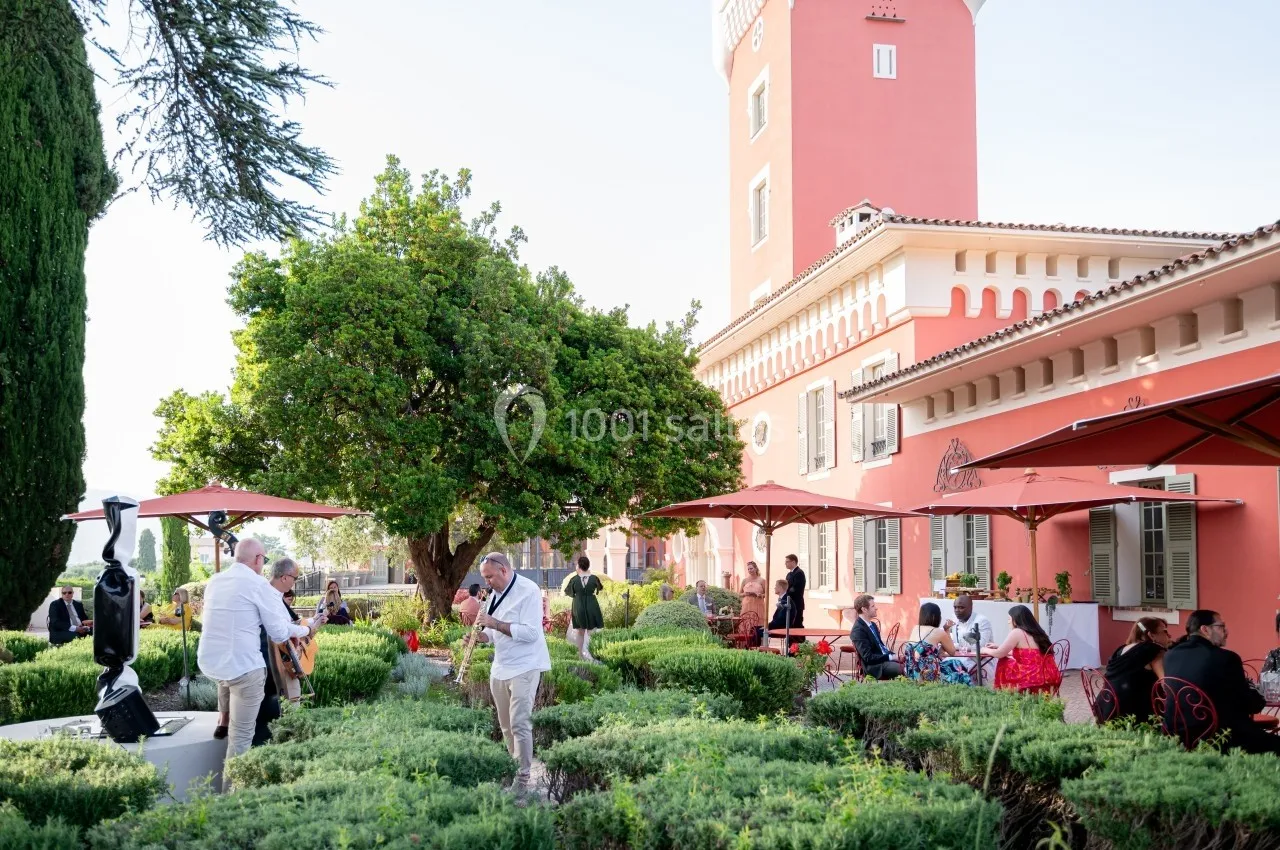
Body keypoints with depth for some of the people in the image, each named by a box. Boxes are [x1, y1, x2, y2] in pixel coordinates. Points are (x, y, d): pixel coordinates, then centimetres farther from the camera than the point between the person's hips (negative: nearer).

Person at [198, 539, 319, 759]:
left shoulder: (214, 581, 9)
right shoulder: (258, 584, -11)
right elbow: (280, 633, -10)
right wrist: (307, 629, 10)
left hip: (208, 662, 7)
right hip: (243, 666, -7)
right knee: (241, 735, 2)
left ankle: (224, 721, 39)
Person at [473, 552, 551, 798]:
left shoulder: (528, 591, -15)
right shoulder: (496, 594, 11)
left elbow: (530, 633, -23)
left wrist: (495, 623, -24)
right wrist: (480, 635, -2)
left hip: (524, 667, -8)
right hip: (500, 668, 8)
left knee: (520, 724, -11)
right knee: (506, 725, 11)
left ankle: (523, 779, -5)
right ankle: (513, 769, 22)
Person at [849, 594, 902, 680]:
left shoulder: (872, 625, 16)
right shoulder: (858, 630, -14)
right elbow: (868, 657, -18)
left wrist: (893, 655, 2)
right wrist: (891, 657, -17)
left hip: (885, 658, 9)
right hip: (876, 667, -9)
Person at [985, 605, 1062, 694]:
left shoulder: (1017, 632, -7)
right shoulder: (1035, 632, 17)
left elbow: (999, 654, -2)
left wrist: (986, 650, 18)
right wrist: (998, 647, 31)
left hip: (1038, 677, -8)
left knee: (1004, 665, 9)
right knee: (1010, 664, 21)